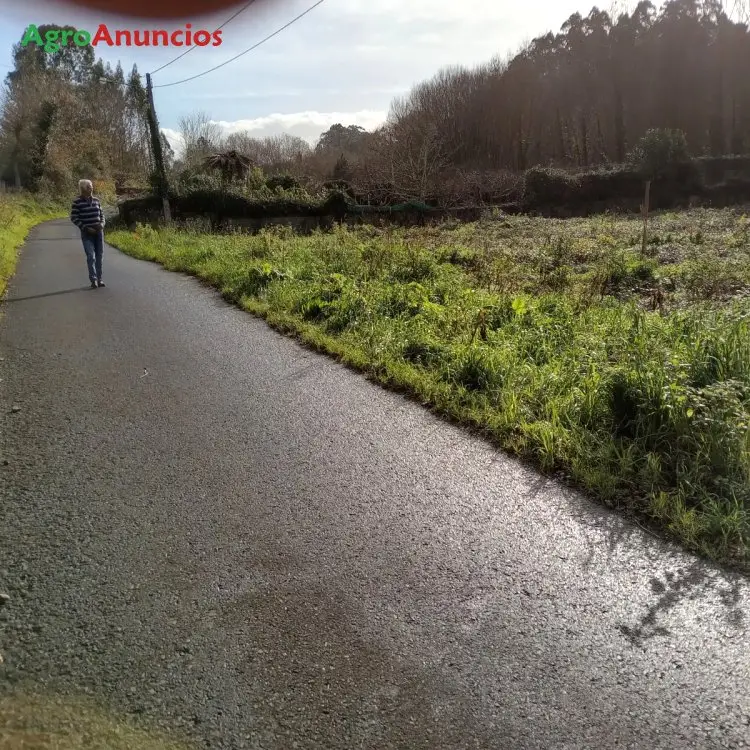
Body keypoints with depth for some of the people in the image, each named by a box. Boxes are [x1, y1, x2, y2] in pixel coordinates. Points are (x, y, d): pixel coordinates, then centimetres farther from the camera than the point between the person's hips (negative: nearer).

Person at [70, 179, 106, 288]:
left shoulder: (96, 200, 7)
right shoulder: (77, 202, -7)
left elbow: (101, 214, 16)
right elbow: (74, 218, -6)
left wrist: (102, 224, -3)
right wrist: (85, 228, -13)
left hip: (98, 231, 4)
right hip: (87, 233, -4)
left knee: (99, 255, 5)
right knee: (91, 256, -11)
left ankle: (99, 279, 13)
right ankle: (93, 280, -8)